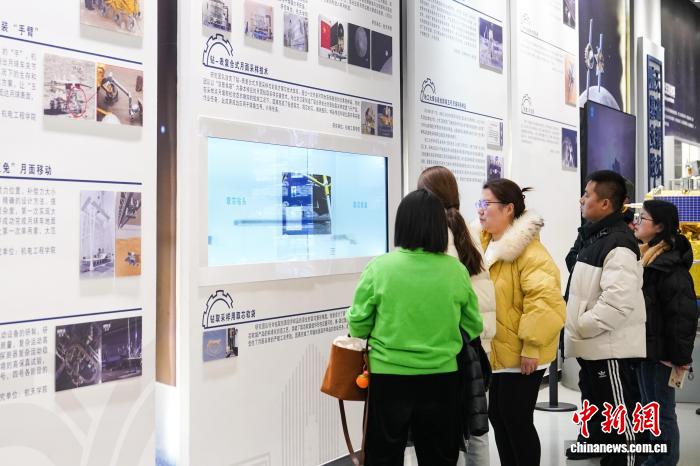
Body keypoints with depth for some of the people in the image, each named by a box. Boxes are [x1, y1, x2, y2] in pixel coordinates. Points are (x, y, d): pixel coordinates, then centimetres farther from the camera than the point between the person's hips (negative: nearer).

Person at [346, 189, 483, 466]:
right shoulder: (456, 271, -6)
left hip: (389, 376, -2)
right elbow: (473, 327, 5)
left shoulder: (379, 267, -12)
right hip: (441, 377, 2)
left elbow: (358, 325, -5)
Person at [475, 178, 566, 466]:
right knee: (497, 416, 16)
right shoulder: (483, 243, 8)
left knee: (516, 419, 2)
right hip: (494, 350, 8)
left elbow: (544, 298, -26)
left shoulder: (527, 249, -18)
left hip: (521, 353, -8)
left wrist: (532, 346, -24)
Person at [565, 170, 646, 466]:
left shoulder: (619, 243, -18)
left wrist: (581, 327, -18)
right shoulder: (594, 238, 14)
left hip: (612, 349, -10)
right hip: (592, 347, 10)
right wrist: (576, 329, 12)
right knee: (600, 418, 21)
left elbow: (618, 301, -28)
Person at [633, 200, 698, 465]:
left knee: (662, 411, 3)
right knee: (649, 408, 18)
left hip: (661, 351, -9)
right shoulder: (644, 257, 11)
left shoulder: (670, 265, -18)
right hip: (645, 347, 9)